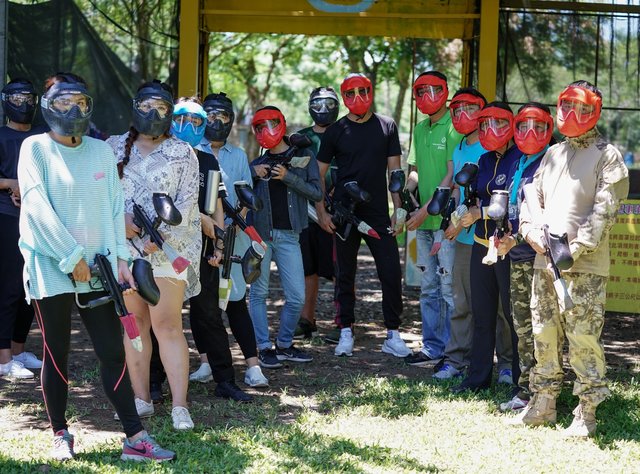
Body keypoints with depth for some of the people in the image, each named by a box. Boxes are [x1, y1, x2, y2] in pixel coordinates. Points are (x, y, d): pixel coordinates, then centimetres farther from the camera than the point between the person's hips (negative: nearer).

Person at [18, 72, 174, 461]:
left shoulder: (101, 151, 10)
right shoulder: (36, 148, -3)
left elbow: (116, 207, 10)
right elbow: (37, 207, -11)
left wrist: (121, 256, -1)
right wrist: (72, 258, -14)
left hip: (97, 268, 3)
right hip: (51, 266, -3)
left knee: (113, 352, 0)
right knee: (57, 353, 5)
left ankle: (136, 438, 0)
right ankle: (61, 434, 17)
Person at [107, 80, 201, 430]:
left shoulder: (182, 154, 4)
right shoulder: (115, 148, 10)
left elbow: (186, 202, -3)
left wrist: (160, 236, -15)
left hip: (167, 247, -3)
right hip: (124, 245, 3)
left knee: (167, 325, -9)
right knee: (135, 323, 6)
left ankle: (180, 406, -11)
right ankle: (141, 399, 12)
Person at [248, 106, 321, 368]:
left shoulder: (304, 158, 8)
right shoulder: (257, 164, 13)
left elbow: (316, 193, 0)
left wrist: (287, 177, -11)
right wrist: (253, 172, -6)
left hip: (288, 236, -1)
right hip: (259, 233, 1)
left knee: (297, 297, -2)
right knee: (258, 293, 1)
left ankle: (284, 345, 16)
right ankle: (264, 348, 9)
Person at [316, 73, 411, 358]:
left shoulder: (386, 126, 5)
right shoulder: (335, 131, 3)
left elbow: (395, 170, 6)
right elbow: (319, 174, 6)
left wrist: (398, 210, 0)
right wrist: (321, 211, -2)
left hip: (378, 214, 0)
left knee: (391, 273, -4)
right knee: (345, 276, 6)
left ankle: (393, 335, 4)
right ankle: (345, 334, 14)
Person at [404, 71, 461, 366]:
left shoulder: (453, 127, -10)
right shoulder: (420, 130, 16)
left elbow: (452, 176, -15)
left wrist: (426, 209, -17)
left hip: (446, 219, -8)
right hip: (423, 220, 8)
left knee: (449, 287, -4)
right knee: (429, 287, 13)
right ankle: (432, 347, 21)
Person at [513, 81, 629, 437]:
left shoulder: (607, 155, -3)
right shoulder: (553, 154, 18)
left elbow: (605, 208, -11)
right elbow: (533, 197, 18)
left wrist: (577, 247, -18)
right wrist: (531, 231, -2)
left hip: (586, 265, -7)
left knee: (583, 337, -8)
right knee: (543, 334, 11)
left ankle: (587, 412, -1)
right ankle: (543, 403, 21)